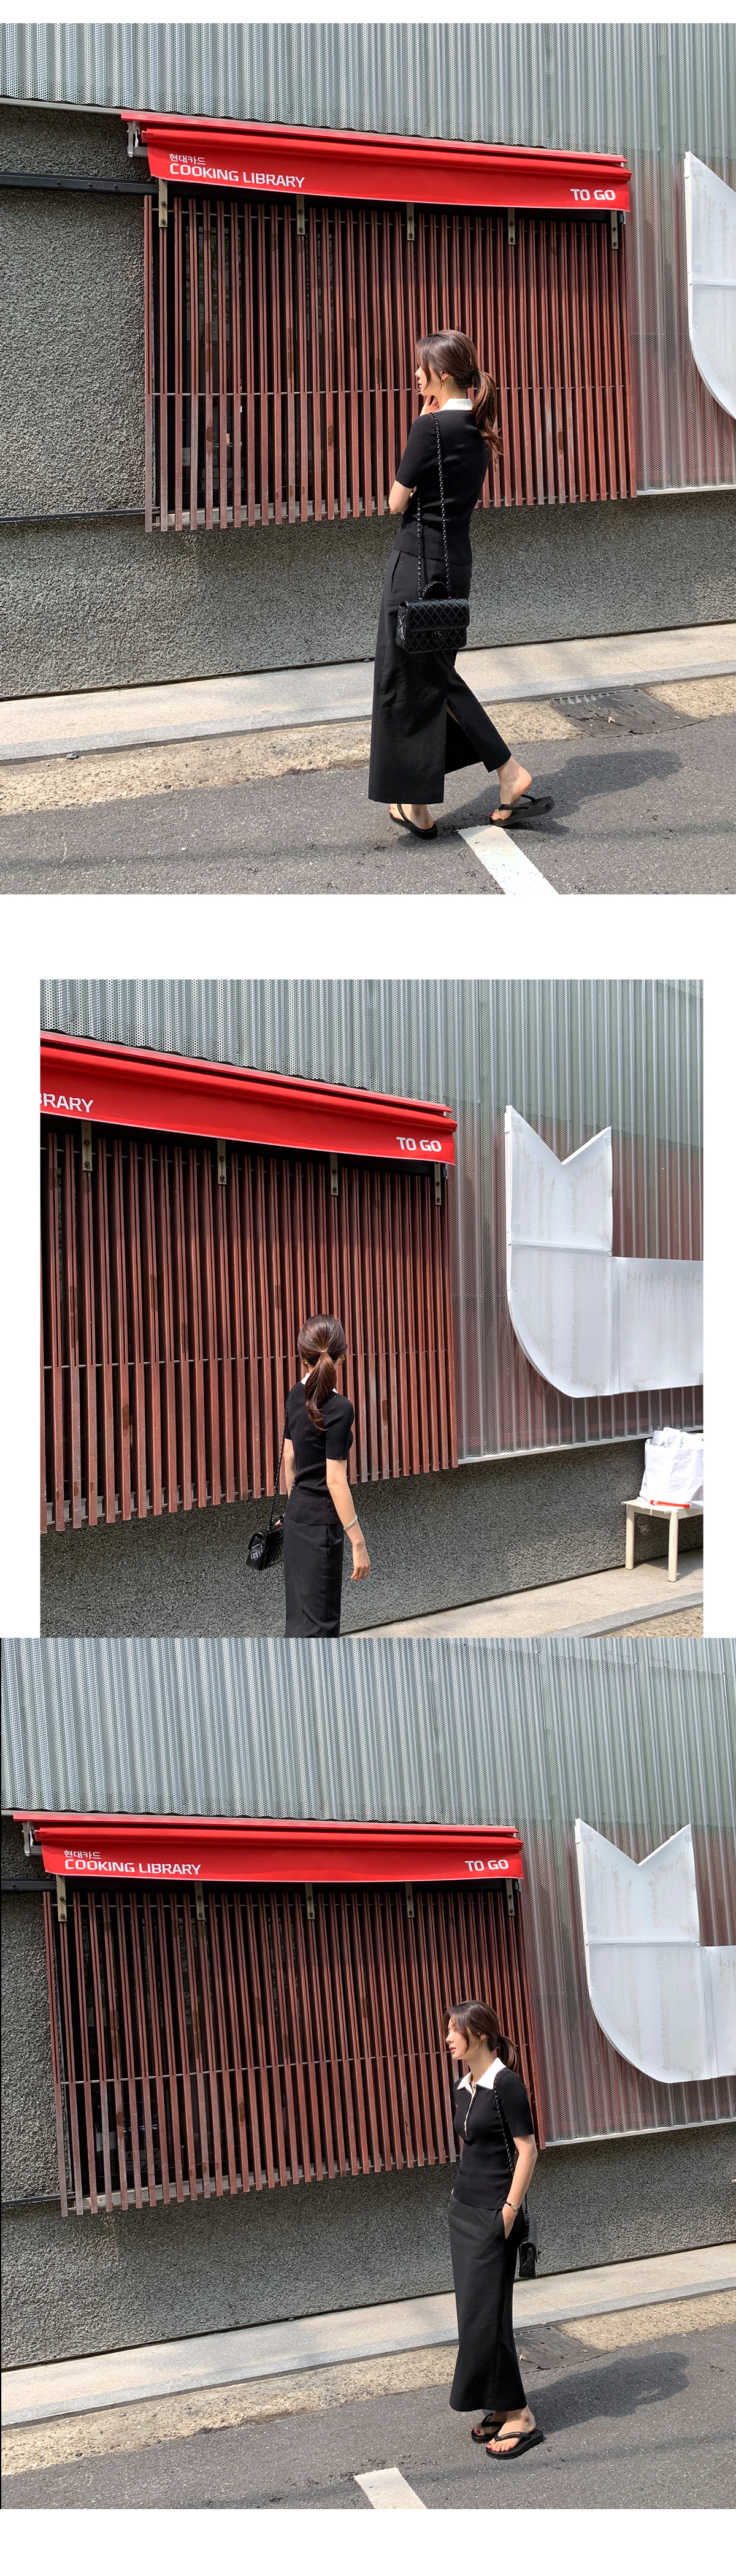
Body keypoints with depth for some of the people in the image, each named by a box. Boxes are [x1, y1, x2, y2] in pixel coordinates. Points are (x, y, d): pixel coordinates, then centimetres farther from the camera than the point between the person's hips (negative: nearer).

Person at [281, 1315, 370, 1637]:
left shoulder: (298, 1396, 4)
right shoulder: (338, 1409, -19)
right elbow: (335, 1481, -20)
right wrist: (358, 1542, -17)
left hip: (297, 1517, 8)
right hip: (321, 1526, -8)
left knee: (302, 1617, 17)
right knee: (317, 1621, -4)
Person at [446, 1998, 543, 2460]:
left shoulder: (506, 2083, -14)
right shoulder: (464, 2088, 11)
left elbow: (528, 2149, -15)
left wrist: (509, 2210, -17)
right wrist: (466, 2193, 14)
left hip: (495, 2214, -9)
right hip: (464, 2209, 9)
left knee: (484, 2314, -8)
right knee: (475, 2312, 8)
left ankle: (518, 2416, -1)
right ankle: (502, 2409, 15)